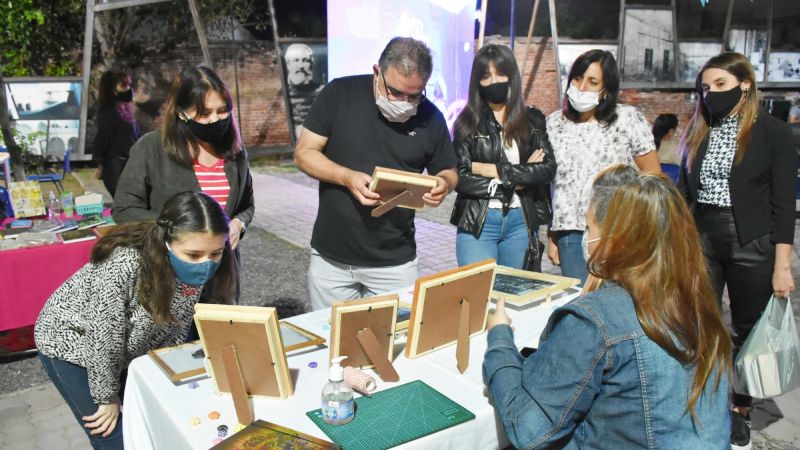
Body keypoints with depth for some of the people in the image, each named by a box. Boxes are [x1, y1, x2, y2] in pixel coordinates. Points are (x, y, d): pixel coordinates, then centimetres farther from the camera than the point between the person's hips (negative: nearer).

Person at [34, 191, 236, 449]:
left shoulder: (197, 269, -20)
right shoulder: (123, 265, -38)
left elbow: (176, 329, -6)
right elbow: (102, 337, -27)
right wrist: (108, 397, -15)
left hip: (128, 349, 5)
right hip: (70, 344, -5)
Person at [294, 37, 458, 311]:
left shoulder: (430, 118, -3)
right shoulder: (340, 94, -7)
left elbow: (449, 172, 9)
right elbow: (304, 153, -5)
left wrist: (443, 184, -15)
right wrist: (347, 177, -22)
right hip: (330, 257, 0)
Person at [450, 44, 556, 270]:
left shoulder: (532, 120, 6)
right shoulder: (467, 122, -1)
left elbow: (548, 168, -5)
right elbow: (460, 177, -9)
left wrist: (494, 170, -11)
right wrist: (517, 179, -10)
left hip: (521, 222, 2)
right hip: (477, 222, -2)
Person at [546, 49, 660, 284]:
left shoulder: (627, 119, 0)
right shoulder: (554, 123, 9)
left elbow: (653, 176, 2)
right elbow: (551, 183, 11)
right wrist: (552, 235, 10)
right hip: (570, 234, 3)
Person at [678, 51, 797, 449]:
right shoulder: (697, 133, 7)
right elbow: (684, 193, 9)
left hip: (751, 243, -3)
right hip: (700, 240, 3)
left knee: (748, 331, 10)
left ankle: (739, 411, 26)